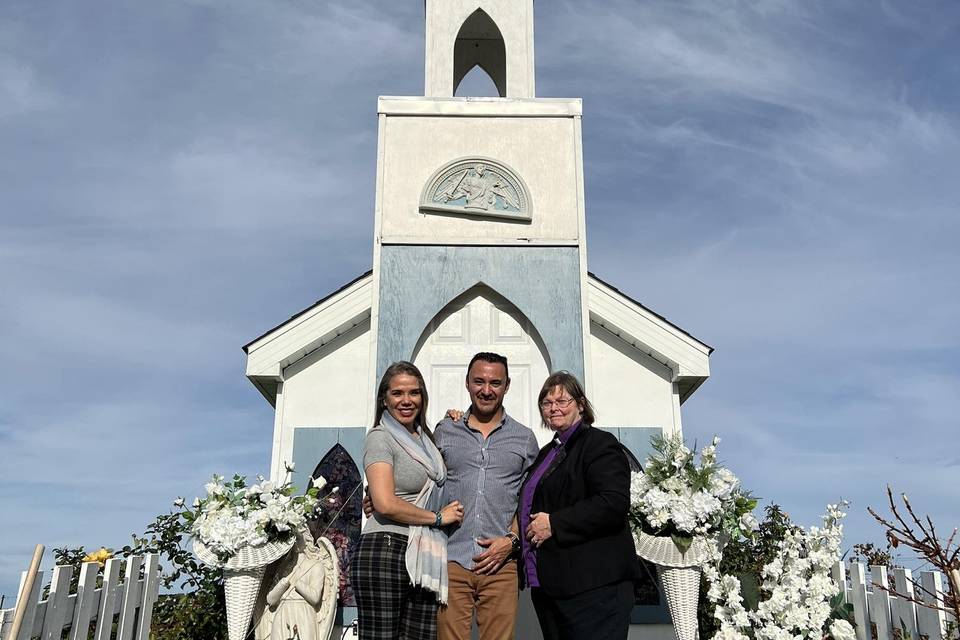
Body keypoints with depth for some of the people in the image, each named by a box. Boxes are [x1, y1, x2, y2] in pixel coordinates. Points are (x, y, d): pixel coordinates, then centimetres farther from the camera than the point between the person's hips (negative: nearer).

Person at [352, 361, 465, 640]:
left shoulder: (425, 438, 19)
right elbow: (386, 504, -15)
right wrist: (438, 517, -4)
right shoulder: (380, 437, -4)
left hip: (423, 557, 7)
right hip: (385, 553, -7)